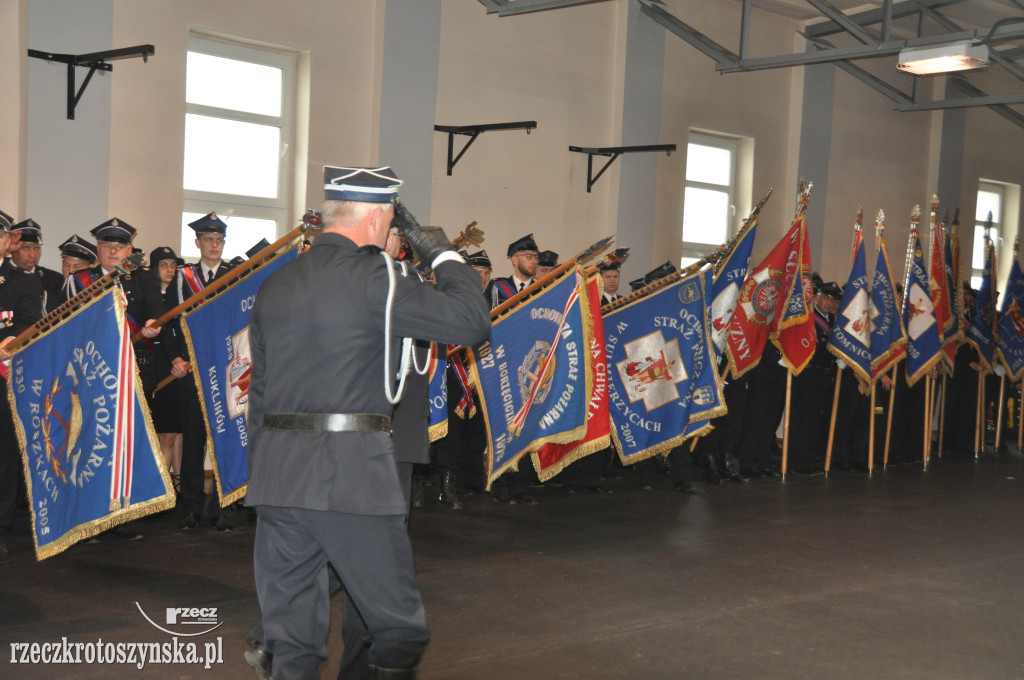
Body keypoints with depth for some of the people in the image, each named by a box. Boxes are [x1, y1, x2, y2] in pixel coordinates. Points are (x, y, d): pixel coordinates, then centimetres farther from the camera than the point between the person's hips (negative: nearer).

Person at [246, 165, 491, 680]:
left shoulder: (275, 285, 16)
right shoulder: (371, 276, -7)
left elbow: (259, 394, 18)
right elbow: (470, 321, -8)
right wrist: (443, 254, 7)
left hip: (275, 476, 7)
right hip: (351, 472, -7)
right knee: (399, 628, 5)